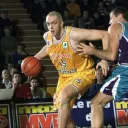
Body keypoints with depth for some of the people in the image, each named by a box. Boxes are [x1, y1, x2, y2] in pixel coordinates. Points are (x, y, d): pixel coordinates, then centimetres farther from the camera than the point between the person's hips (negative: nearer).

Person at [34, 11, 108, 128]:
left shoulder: (73, 34, -25)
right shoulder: (47, 37, -5)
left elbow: (104, 34, -25)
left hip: (83, 73, -7)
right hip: (65, 77, 7)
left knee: (64, 95, -33)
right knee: (64, 114, 6)